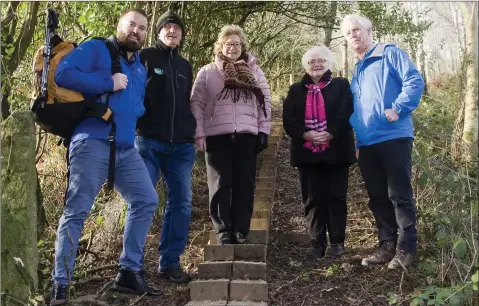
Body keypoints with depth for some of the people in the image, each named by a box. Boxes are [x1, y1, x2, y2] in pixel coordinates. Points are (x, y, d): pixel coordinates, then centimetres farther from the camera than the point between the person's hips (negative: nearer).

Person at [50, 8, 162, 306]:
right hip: (92, 143, -8)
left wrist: (134, 113, 7)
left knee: (147, 200, 6)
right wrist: (108, 83, -14)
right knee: (77, 212, -6)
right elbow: (63, 73, -15)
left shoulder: (140, 67, 22)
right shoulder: (96, 48, 0)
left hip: (126, 148, 8)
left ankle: (130, 272, 15)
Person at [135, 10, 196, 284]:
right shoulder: (145, 57, 4)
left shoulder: (185, 66, 20)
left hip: (181, 145, 5)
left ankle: (170, 263, 9)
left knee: (181, 202, 1)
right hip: (149, 141, -5)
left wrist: (193, 132, 16)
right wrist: (134, 125, -9)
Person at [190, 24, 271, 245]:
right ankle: (224, 232, 7)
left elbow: (265, 102, 11)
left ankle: (241, 232, 10)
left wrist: (263, 131, 3)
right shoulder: (207, 72, 7)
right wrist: (199, 134, -5)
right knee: (220, 185, -1)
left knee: (244, 185, 2)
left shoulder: (254, 72, 13)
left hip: (246, 135, 2)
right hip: (217, 136, -1)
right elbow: (197, 104, 3)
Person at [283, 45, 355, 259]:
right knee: (313, 199, 3)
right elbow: (288, 119, 2)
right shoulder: (296, 90, 14)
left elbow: (347, 113, -5)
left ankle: (337, 242, 12)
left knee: (336, 197, 2)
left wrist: (330, 134, -17)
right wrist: (305, 134, -14)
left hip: (336, 151, -2)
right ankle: (317, 243, 10)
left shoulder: (341, 85, 8)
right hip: (307, 153, 2)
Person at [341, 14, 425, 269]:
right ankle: (387, 246, 18)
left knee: (399, 195, -5)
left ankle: (406, 250, 1)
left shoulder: (390, 53, 1)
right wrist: (352, 135, 13)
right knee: (378, 198, 9)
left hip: (393, 137, -7)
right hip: (367, 143, 8)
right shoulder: (356, 71, 22)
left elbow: (415, 80, -9)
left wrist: (398, 108, -18)